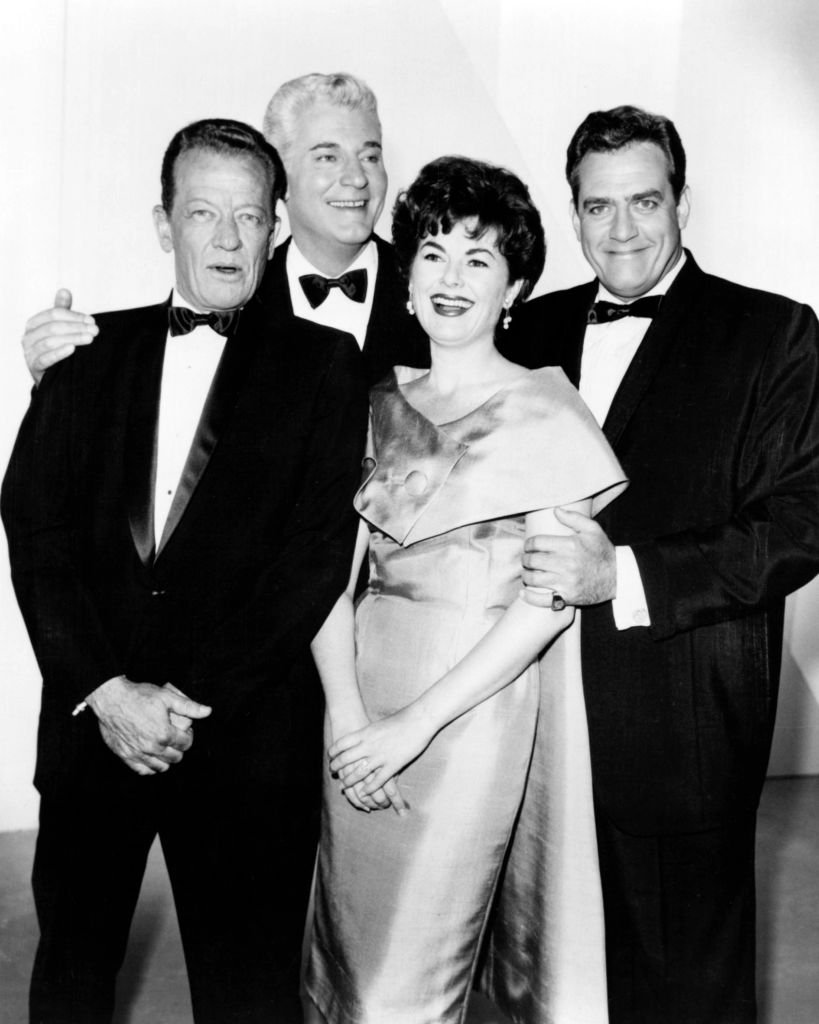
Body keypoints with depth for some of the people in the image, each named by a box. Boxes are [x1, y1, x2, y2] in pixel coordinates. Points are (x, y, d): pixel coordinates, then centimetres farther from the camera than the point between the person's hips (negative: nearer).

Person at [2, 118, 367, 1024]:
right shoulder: (91, 349, 8)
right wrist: (102, 689, -10)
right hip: (91, 714, 3)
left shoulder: (322, 361, 1)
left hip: (248, 733, -2)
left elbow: (320, 549, -6)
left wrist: (195, 699, -11)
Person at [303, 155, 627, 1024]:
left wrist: (416, 723, -14)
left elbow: (549, 601, -11)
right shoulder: (379, 404, 8)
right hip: (363, 693, 4)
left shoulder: (543, 410, -4)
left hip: (473, 702, -4)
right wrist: (346, 713, -11)